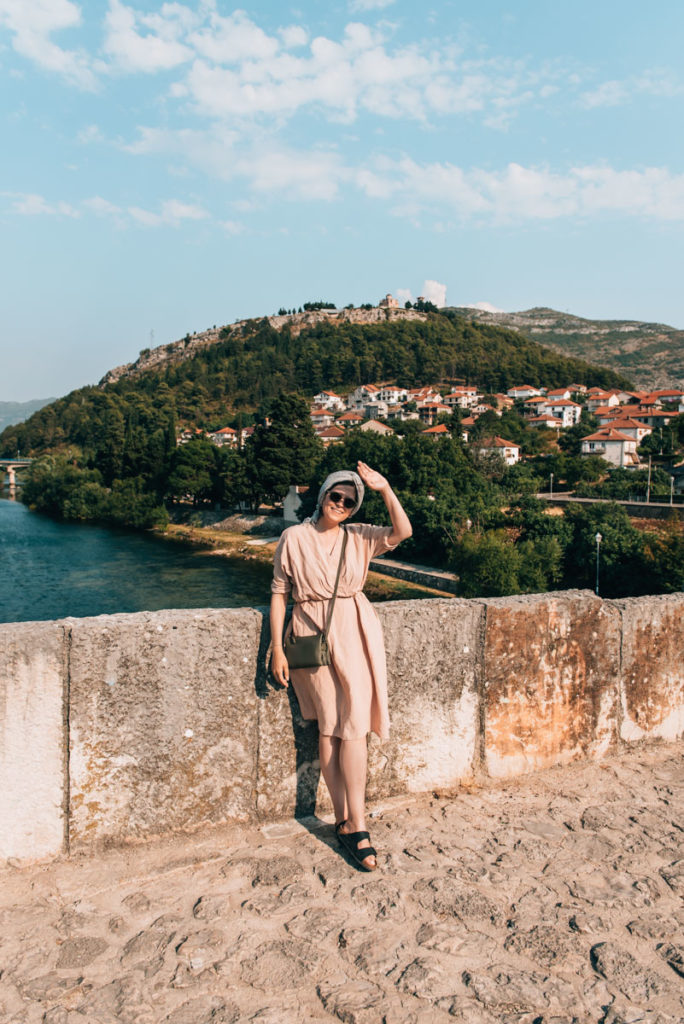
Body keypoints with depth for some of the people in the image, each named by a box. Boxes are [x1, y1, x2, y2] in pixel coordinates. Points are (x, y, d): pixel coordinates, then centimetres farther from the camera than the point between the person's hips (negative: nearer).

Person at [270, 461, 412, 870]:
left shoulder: (359, 537, 7)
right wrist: (277, 649, -2)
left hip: (355, 635, 2)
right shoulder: (295, 537, 2)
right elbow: (279, 593, 2)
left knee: (354, 726, -3)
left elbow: (403, 531, -8)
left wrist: (385, 488, -13)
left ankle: (352, 824, 3)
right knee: (330, 728, 2)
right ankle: (348, 822, 12)